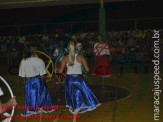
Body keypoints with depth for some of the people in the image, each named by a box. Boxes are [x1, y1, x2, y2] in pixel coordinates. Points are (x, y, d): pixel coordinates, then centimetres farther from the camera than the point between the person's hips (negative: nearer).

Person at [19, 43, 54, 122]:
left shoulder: (24, 61, -6)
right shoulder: (39, 61, -16)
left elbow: (22, 76, -1)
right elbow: (42, 76, -15)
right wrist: (48, 78, 5)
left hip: (28, 82, 3)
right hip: (38, 82, -3)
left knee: (29, 100, 18)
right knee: (40, 100, 16)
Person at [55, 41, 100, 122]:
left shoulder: (65, 58, -5)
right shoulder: (80, 57, -7)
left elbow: (61, 70, -4)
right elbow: (87, 70, -4)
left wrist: (56, 70, 17)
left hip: (69, 79, 2)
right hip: (78, 79, -2)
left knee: (72, 97, 20)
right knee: (77, 98, 4)